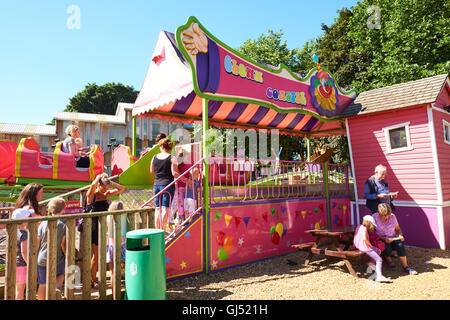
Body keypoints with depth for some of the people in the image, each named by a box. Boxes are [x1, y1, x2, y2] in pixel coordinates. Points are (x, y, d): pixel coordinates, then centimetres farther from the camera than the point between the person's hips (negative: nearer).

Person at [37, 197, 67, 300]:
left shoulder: (43, 224, -4)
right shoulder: (64, 225, -10)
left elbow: (37, 243, -1)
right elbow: (63, 243, -11)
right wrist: (67, 256, 3)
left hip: (42, 260, 2)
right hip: (57, 260, -2)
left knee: (42, 284, 16)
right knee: (61, 274, 25)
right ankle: (58, 288, -1)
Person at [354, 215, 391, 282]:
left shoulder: (359, 226, 13)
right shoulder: (364, 228, -14)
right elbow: (364, 238, -26)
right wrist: (370, 245, -10)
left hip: (359, 246, 10)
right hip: (364, 247, -10)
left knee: (378, 251, 25)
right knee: (379, 260, -10)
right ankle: (379, 276, -18)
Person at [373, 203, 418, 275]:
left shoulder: (392, 216, -3)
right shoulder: (374, 217, -13)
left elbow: (398, 229, 9)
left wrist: (400, 235, -13)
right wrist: (384, 239, -25)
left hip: (393, 238, 3)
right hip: (380, 240, -3)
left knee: (400, 244, -30)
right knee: (387, 248, -33)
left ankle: (405, 267, -19)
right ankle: (389, 260, 1)